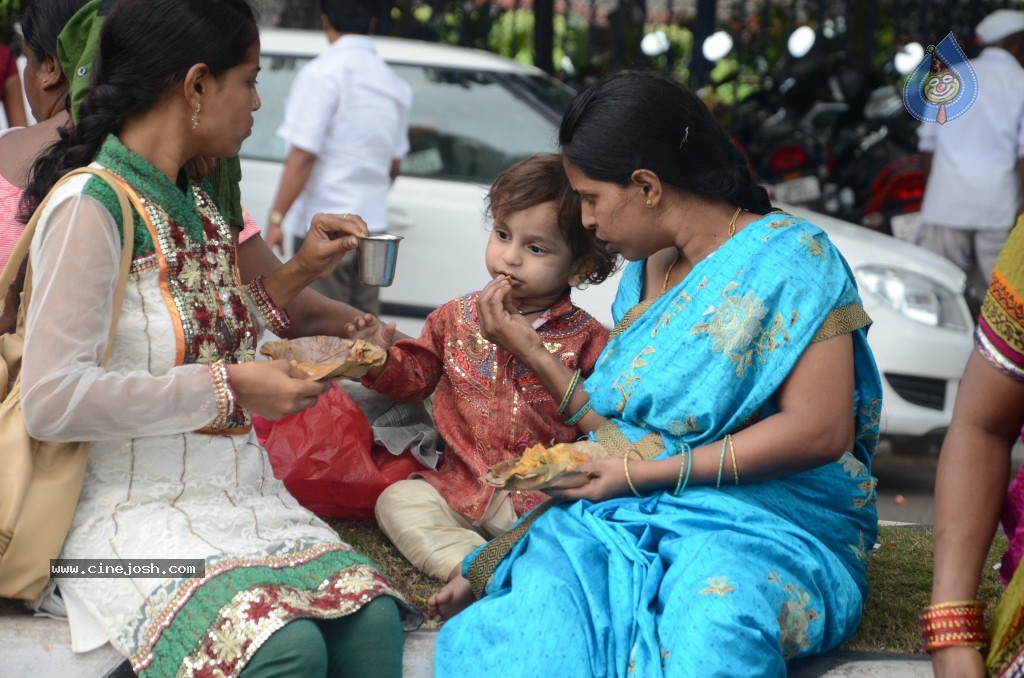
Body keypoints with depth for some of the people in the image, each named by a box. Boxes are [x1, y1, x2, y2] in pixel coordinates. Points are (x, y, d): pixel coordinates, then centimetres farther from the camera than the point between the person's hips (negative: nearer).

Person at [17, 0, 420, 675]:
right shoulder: (92, 207, -12)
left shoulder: (198, 202, 15)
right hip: (134, 511, -7)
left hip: (240, 493, 7)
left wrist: (297, 273, 13)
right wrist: (227, 390, -18)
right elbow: (52, 400, -21)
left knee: (372, 618, -21)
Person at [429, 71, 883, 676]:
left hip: (765, 520, -4)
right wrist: (530, 349, 11)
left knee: (715, 614, -40)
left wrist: (644, 473, -12)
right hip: (632, 515, 5)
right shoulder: (646, 273, 19)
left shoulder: (788, 254, -4)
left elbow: (822, 431, -15)